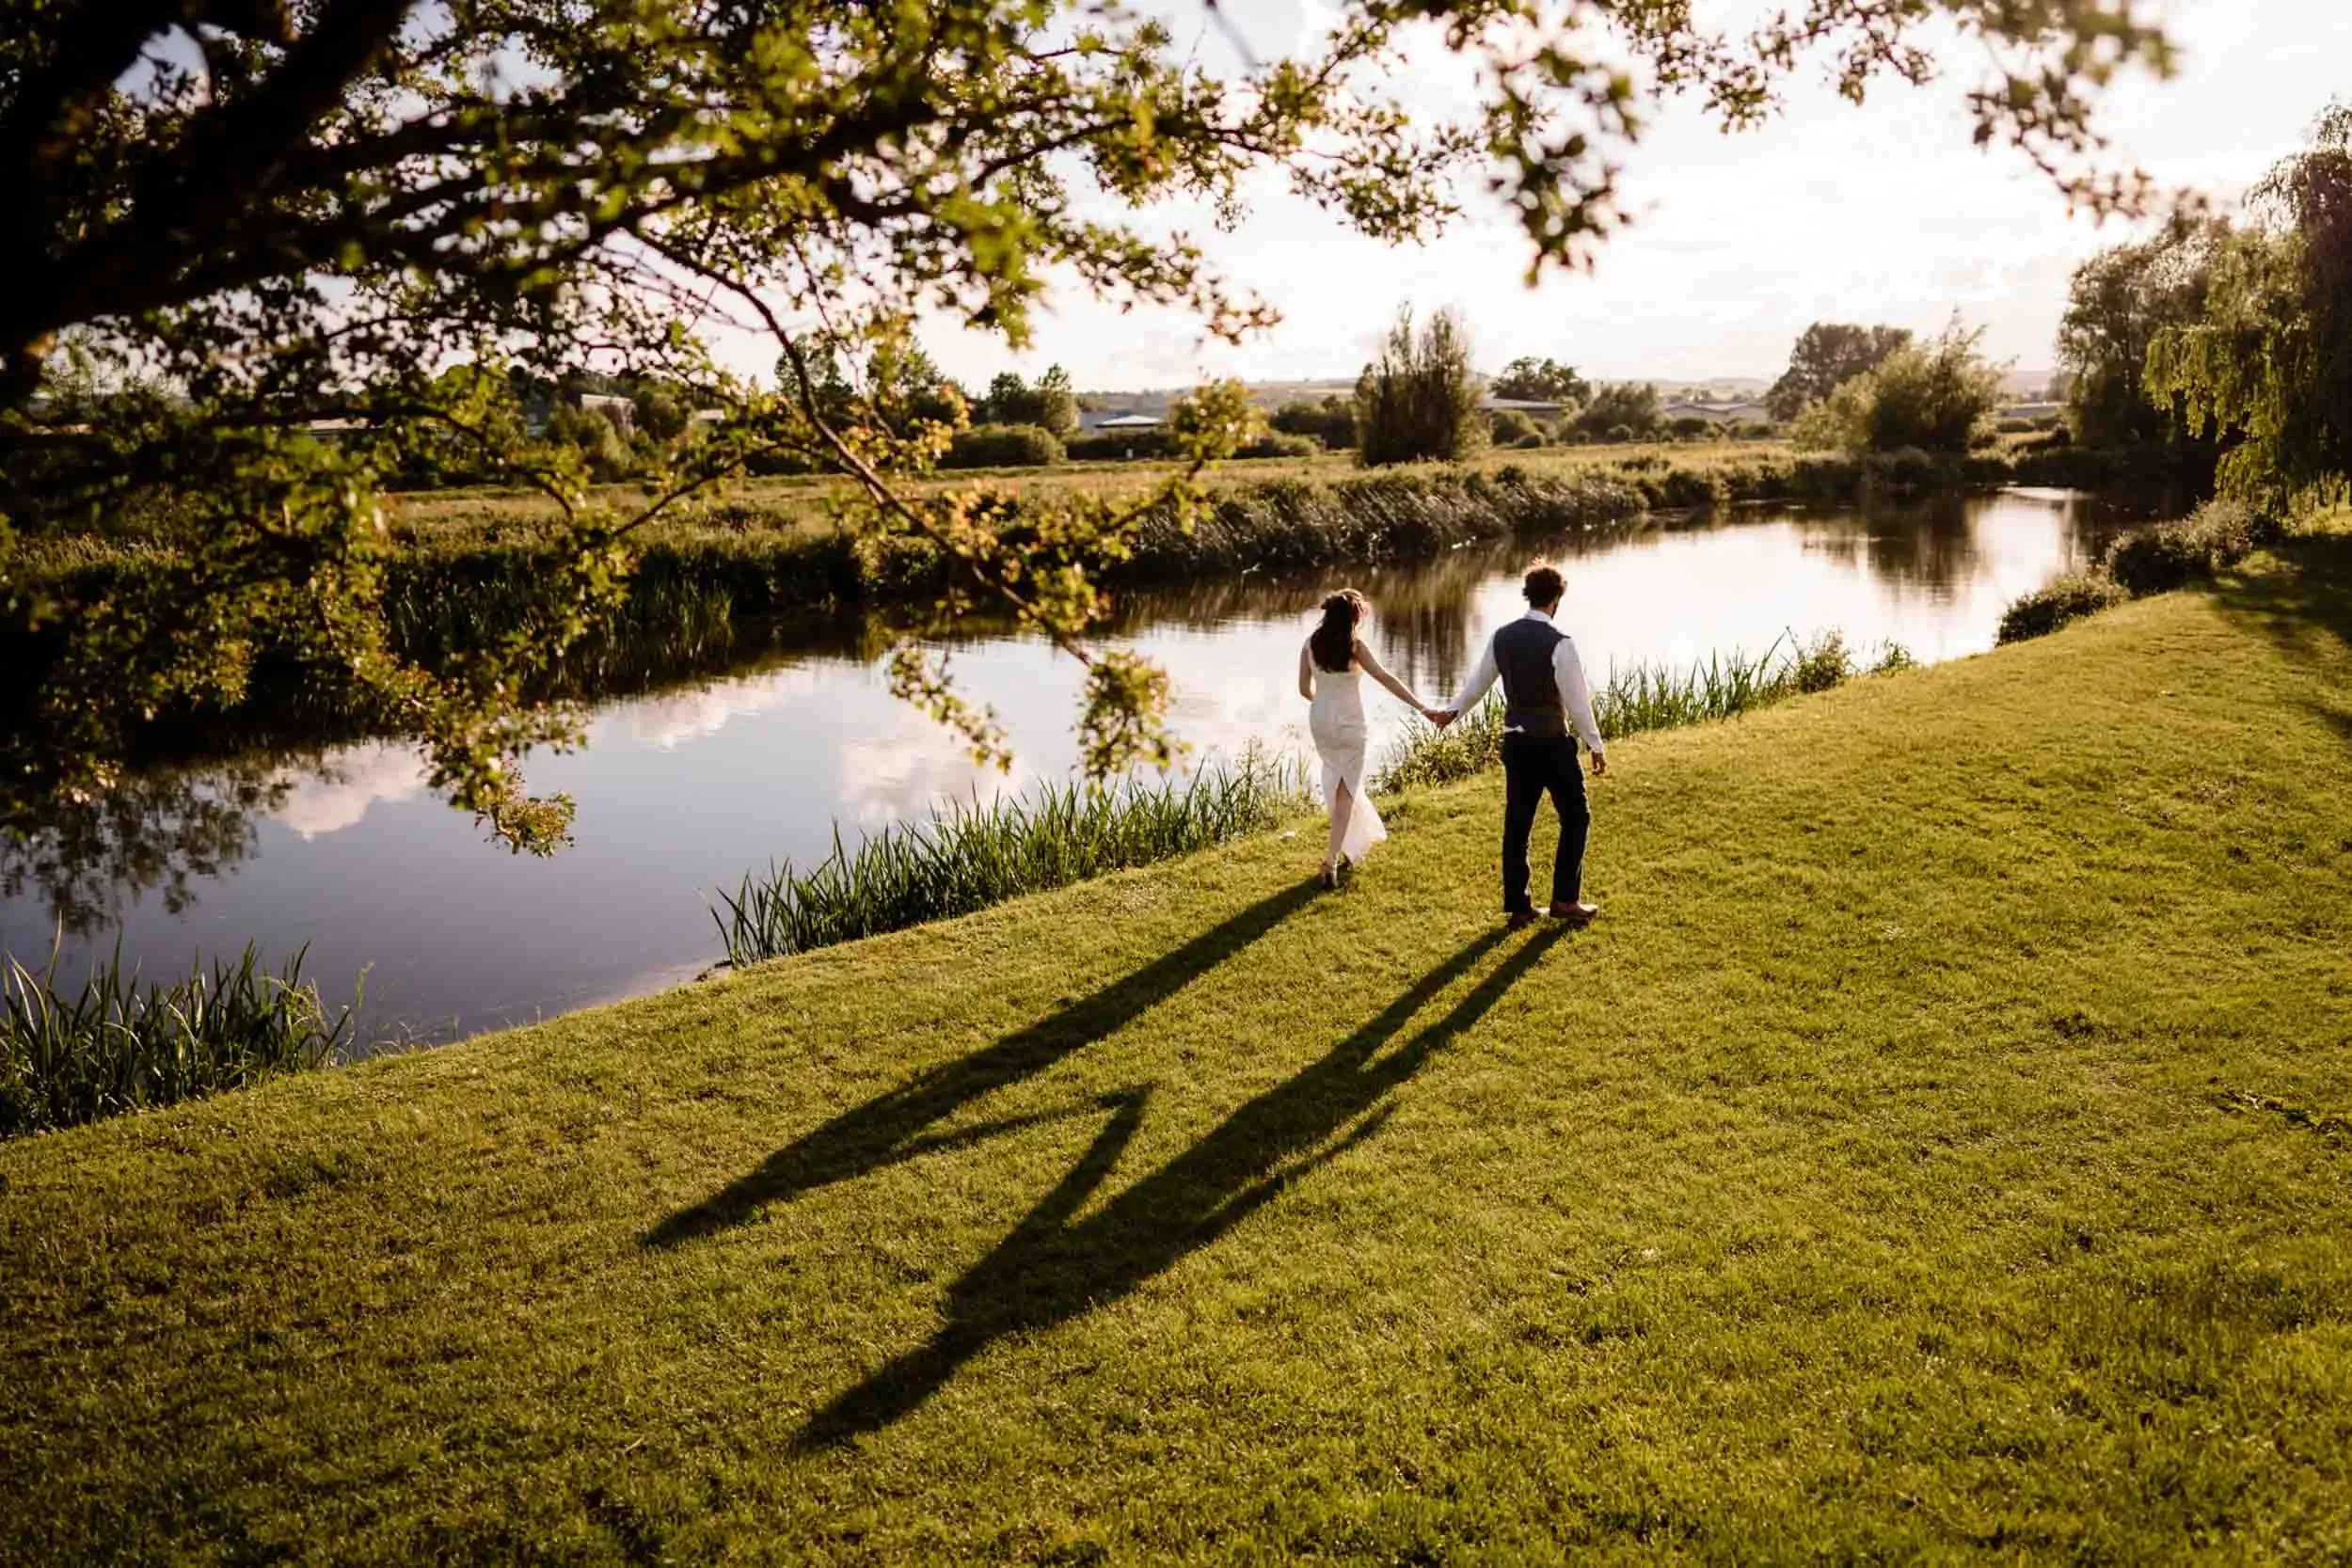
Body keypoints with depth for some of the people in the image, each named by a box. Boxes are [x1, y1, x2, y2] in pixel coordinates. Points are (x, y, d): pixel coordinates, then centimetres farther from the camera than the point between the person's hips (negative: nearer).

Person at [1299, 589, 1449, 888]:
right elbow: (1386, 679, -20)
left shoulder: (1311, 644, -2)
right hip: (1348, 725, -5)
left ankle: (1351, 848, 36)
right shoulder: (1354, 646, -15)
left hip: (1320, 721, 5)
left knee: (1338, 783, 22)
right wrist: (1421, 707, -22)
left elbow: (1305, 689, 4)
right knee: (1346, 790, 5)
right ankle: (1332, 859, -4)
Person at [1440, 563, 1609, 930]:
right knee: (1575, 818, 11)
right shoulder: (1560, 643, -18)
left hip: (1515, 742, 6)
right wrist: (1596, 746, -5)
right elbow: (1578, 701, -15)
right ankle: (1565, 899, 12)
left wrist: (1453, 710, 33)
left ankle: (1517, 906, 17)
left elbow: (1478, 680, 16)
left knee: (1517, 822, 11)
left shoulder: (1502, 637, 1)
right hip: (1553, 743, -6)